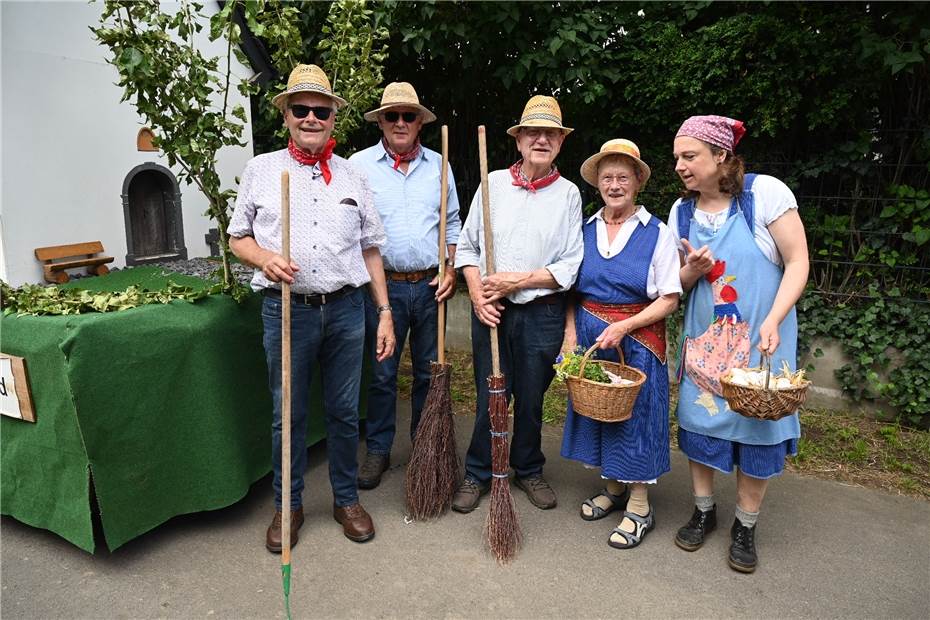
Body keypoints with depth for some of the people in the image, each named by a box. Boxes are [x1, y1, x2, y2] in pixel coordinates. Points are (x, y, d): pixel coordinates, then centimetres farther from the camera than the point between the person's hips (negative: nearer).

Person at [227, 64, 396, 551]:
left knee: (344, 412, 10)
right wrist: (265, 258, -13)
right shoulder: (261, 169, 7)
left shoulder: (352, 176, 11)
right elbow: (238, 237, 10)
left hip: (346, 309, 1)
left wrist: (385, 313, 6)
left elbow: (370, 250, 11)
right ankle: (288, 505, 28)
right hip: (286, 309, -1)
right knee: (288, 414, 8)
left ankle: (346, 499, 29)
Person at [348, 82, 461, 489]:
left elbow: (452, 224, 14)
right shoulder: (359, 165, 0)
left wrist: (450, 270, 2)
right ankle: (377, 451, 22)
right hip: (384, 286, -2)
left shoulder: (438, 165, 9)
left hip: (430, 286, 3)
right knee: (381, 374, 5)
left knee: (429, 372, 12)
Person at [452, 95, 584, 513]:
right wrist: (477, 294, -8)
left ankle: (529, 471, 34)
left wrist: (518, 281, -12)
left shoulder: (568, 193, 2)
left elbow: (570, 265, -3)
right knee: (489, 396, 7)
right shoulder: (493, 183, 5)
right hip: (490, 310, 1)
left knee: (531, 398, 12)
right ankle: (477, 474, 26)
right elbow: (466, 245, 6)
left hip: (542, 313, 0)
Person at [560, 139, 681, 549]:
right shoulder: (585, 230, 5)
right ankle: (613, 489, 33)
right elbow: (572, 289, 9)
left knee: (635, 414, 3)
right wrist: (571, 334, -3)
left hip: (637, 340, -4)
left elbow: (669, 299, -9)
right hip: (589, 336, 5)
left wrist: (624, 327, -20)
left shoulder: (657, 233, -6)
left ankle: (639, 507, 20)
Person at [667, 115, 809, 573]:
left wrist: (772, 322, -21)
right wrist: (692, 270, -13)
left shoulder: (765, 192, -11)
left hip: (760, 337, -3)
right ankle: (703, 511, 27)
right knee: (698, 421, 6)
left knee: (758, 428, 3)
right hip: (704, 337, 4)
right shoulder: (682, 211, 2)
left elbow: (797, 263, -10)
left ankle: (745, 527, 22)